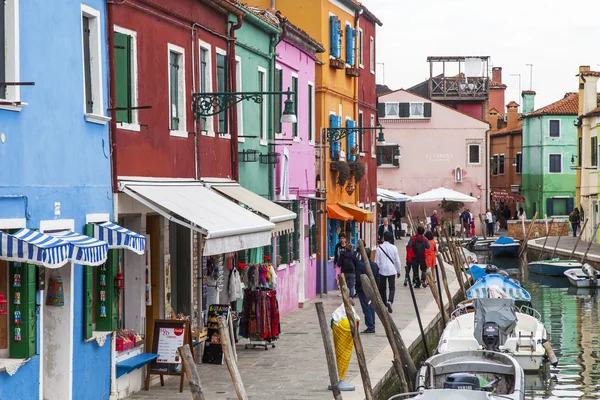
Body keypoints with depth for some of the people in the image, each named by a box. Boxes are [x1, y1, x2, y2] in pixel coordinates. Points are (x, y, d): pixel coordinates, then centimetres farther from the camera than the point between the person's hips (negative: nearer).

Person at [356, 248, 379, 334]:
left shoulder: (360, 264, -14)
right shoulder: (375, 265, 6)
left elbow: (358, 278, -13)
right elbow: (377, 279, 9)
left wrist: (357, 288, -1)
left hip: (363, 290, -6)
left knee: (366, 308, -4)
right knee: (371, 307, 13)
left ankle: (370, 327, -7)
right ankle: (372, 326, 16)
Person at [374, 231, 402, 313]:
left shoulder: (379, 248, -5)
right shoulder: (393, 248, -5)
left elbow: (377, 261, -2)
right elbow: (397, 260, 1)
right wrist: (398, 271, 13)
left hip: (382, 270, 1)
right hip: (391, 271, -1)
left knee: (382, 288, 12)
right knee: (392, 288, 2)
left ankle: (384, 304, 17)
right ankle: (390, 301, -21)